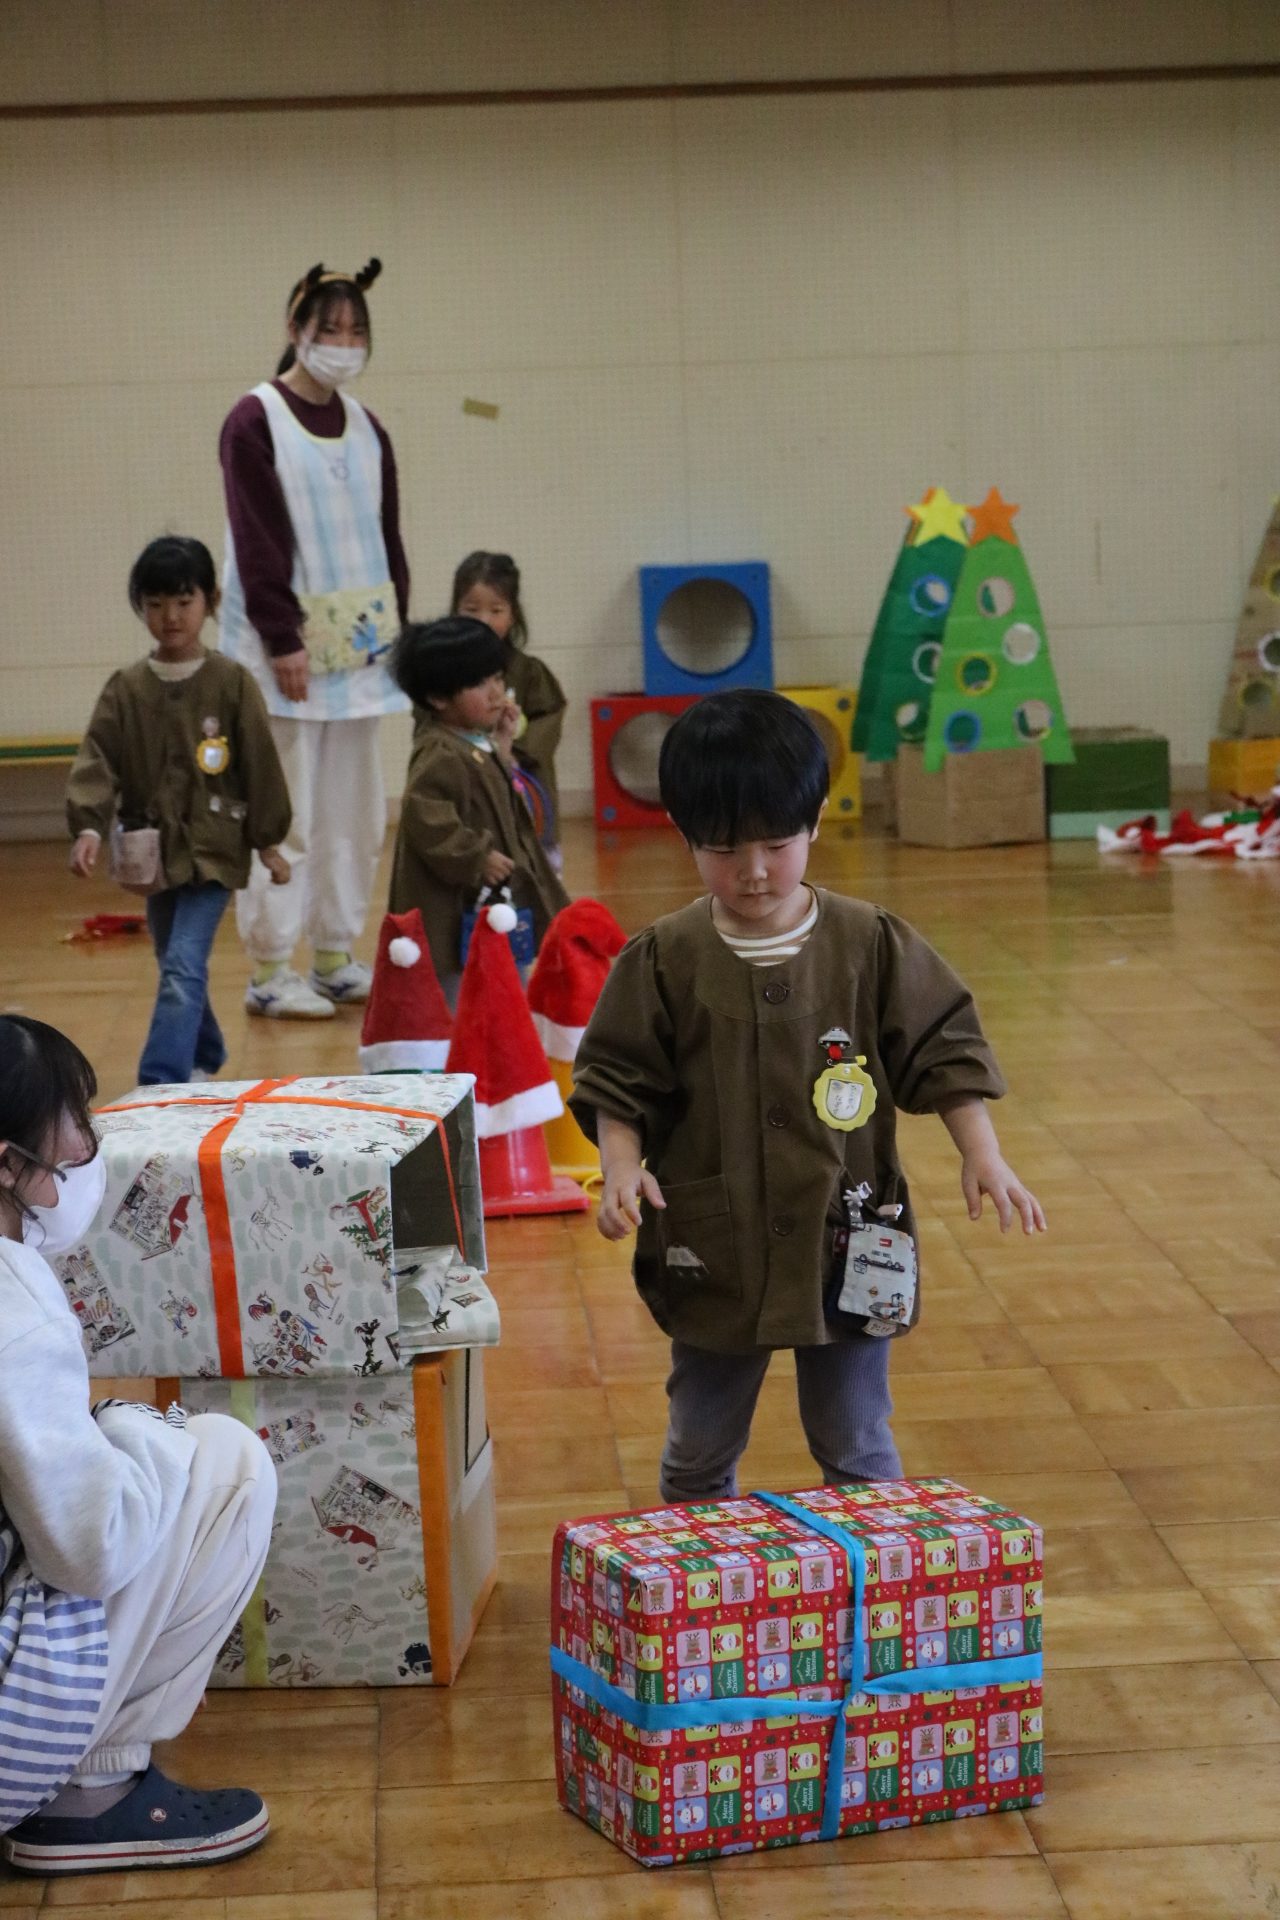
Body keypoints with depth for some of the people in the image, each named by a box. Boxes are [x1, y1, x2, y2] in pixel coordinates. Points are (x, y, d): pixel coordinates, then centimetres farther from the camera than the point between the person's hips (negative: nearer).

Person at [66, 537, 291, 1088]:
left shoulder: (232, 683, -5)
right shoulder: (125, 689, 1)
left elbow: (260, 764, -1)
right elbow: (98, 760, -6)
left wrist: (268, 841, 0)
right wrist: (88, 827, -21)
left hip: (213, 850, -4)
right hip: (153, 851, 4)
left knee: (183, 970, -15)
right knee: (177, 971, 17)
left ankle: (159, 1085, -18)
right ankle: (204, 1061, 37)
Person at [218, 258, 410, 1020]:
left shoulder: (367, 429, 12)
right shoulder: (255, 421, -6)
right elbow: (258, 541, -12)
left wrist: (399, 629, 8)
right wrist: (283, 640, -17)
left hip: (357, 644, 6)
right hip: (287, 646, -6)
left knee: (354, 810, 8)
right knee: (283, 812, -6)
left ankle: (337, 958, 17)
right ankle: (271, 971, -1)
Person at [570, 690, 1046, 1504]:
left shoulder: (873, 945, -5)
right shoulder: (665, 960, -6)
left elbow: (942, 1051, 0)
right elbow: (617, 1079, -1)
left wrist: (983, 1155, -10)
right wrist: (623, 1166, -17)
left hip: (847, 1245, 0)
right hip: (714, 1250, 0)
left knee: (858, 1450, 12)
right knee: (699, 1454, 15)